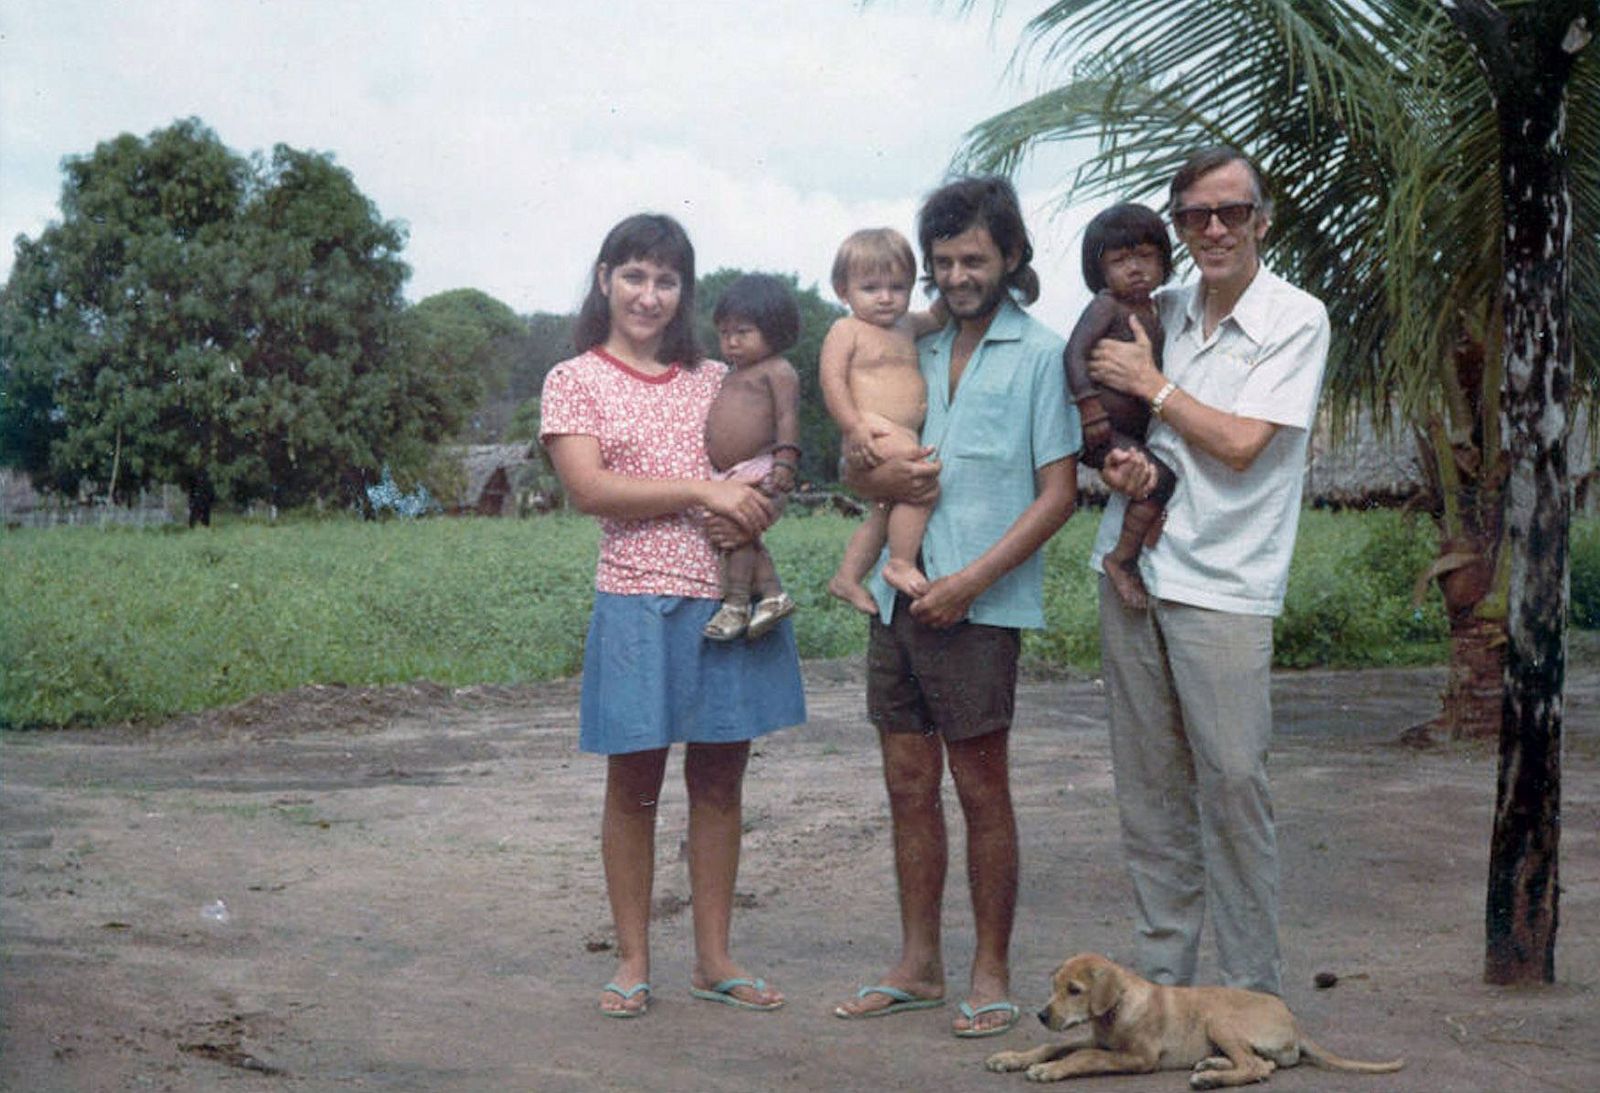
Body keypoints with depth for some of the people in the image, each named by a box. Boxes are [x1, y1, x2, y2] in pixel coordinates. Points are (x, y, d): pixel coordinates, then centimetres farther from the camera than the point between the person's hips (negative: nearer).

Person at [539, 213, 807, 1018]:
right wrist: (703, 490, -15)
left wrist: (763, 492, -5)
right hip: (639, 601, -3)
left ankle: (714, 958, 16)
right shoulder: (575, 380, 3)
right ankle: (632, 960, 14)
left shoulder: (715, 379, 14)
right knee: (634, 782, 3)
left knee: (720, 778, 7)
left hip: (732, 596, 4)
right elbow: (589, 488, -10)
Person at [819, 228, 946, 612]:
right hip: (874, 434, -9)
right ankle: (901, 564, -18)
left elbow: (937, 318, 32)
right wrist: (855, 427, -23)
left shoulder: (906, 327, 18)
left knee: (887, 512, 18)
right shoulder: (846, 331, -4)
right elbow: (831, 379, -12)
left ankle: (847, 578, 30)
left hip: (904, 436, 9)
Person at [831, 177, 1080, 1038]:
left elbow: (1058, 494, -7)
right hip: (898, 597, 6)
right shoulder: (916, 349, 13)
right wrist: (879, 477, -8)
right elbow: (856, 466, 17)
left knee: (981, 788, 1)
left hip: (978, 605, -5)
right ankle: (917, 965, 21)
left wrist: (971, 579, -15)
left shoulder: (1039, 355, -3)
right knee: (909, 784, 10)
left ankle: (991, 974, 12)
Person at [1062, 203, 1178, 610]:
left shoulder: (1153, 313, 14)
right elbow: (1074, 352, -23)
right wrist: (1090, 405, -30)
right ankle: (1123, 559, -11)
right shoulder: (1107, 305, -11)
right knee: (1160, 477, -21)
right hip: (1103, 432, -9)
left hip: (1135, 432, 9)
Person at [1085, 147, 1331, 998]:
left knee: (1231, 782, -7)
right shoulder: (1162, 312, 11)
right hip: (1132, 566, 5)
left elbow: (1240, 444, -13)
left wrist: (1151, 384, -5)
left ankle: (1254, 993, 4)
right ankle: (1161, 973, 19)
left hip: (1224, 584, -5)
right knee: (1148, 782, 9)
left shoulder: (1297, 320, -5)